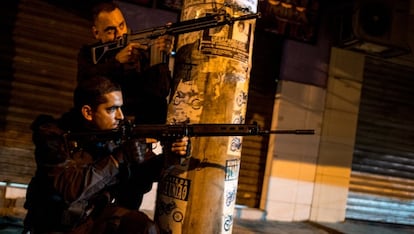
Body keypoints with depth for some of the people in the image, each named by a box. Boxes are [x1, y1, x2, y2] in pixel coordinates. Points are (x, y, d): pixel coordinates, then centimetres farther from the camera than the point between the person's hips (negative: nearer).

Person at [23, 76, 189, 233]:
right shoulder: (53, 136, -16)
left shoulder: (118, 133, -6)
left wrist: (168, 157, -21)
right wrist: (120, 157, -31)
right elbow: (71, 188, -30)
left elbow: (139, 182, -2)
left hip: (98, 215, 4)